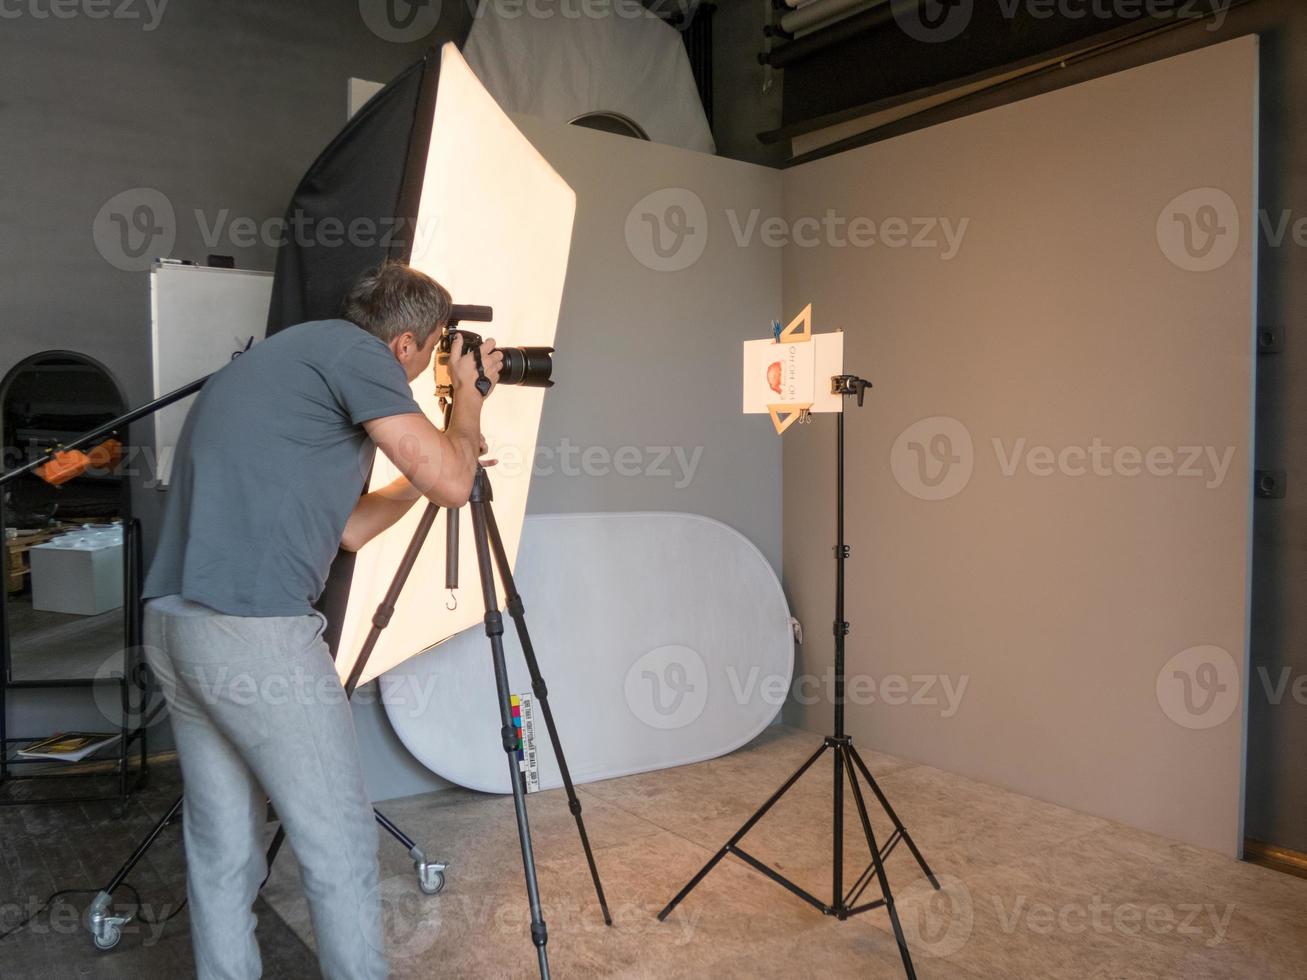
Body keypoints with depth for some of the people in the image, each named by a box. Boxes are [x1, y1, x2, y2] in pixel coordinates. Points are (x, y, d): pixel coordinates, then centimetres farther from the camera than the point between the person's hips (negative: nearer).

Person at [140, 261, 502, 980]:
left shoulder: (282, 358, 23)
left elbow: (349, 527, 25)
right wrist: (468, 393, 12)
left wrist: (443, 457, 28)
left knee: (221, 848, 17)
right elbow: (450, 483, -5)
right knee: (340, 850, 4)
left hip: (173, 625, 10)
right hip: (255, 632, -10)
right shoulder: (351, 350, -4)